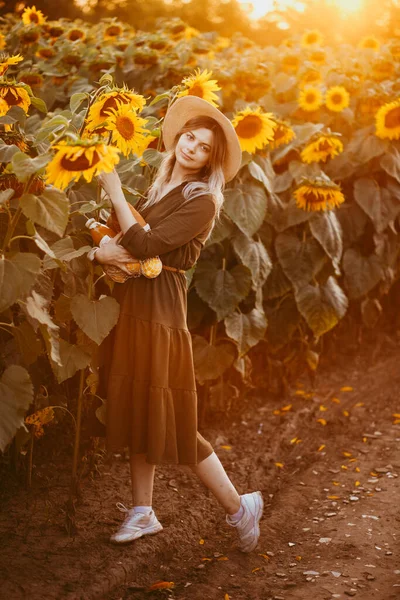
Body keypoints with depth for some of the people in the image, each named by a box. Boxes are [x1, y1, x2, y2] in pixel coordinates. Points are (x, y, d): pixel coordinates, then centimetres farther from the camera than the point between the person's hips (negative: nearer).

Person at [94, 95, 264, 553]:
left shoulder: (200, 201, -10)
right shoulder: (159, 188, 13)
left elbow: (146, 245, -19)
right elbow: (121, 237, 8)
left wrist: (114, 192, -12)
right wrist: (102, 250, -15)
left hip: (159, 310, -8)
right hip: (130, 304, 8)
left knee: (169, 419, -3)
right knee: (136, 409, 13)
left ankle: (239, 507, 11)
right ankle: (142, 512, 25)